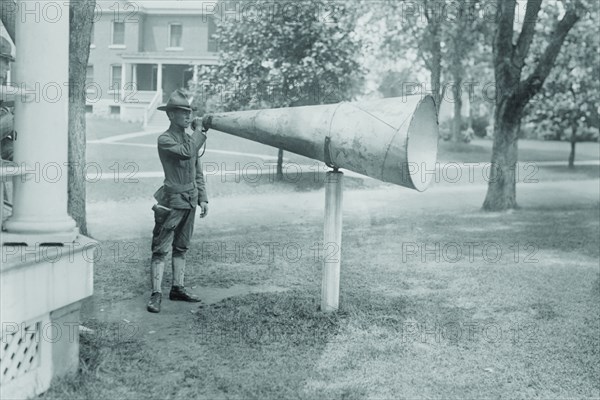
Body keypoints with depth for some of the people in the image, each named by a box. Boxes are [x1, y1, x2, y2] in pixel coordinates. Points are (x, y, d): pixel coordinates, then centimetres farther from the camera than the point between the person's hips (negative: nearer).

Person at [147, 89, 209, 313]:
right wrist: (200, 131, -15)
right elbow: (186, 152, -28)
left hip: (189, 202, 8)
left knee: (181, 247, 13)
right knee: (161, 249, -6)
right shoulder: (165, 139, -9)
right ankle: (156, 294, -5)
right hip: (172, 201, -8)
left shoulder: (191, 138, 14)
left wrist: (202, 198, 12)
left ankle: (177, 289, 21)